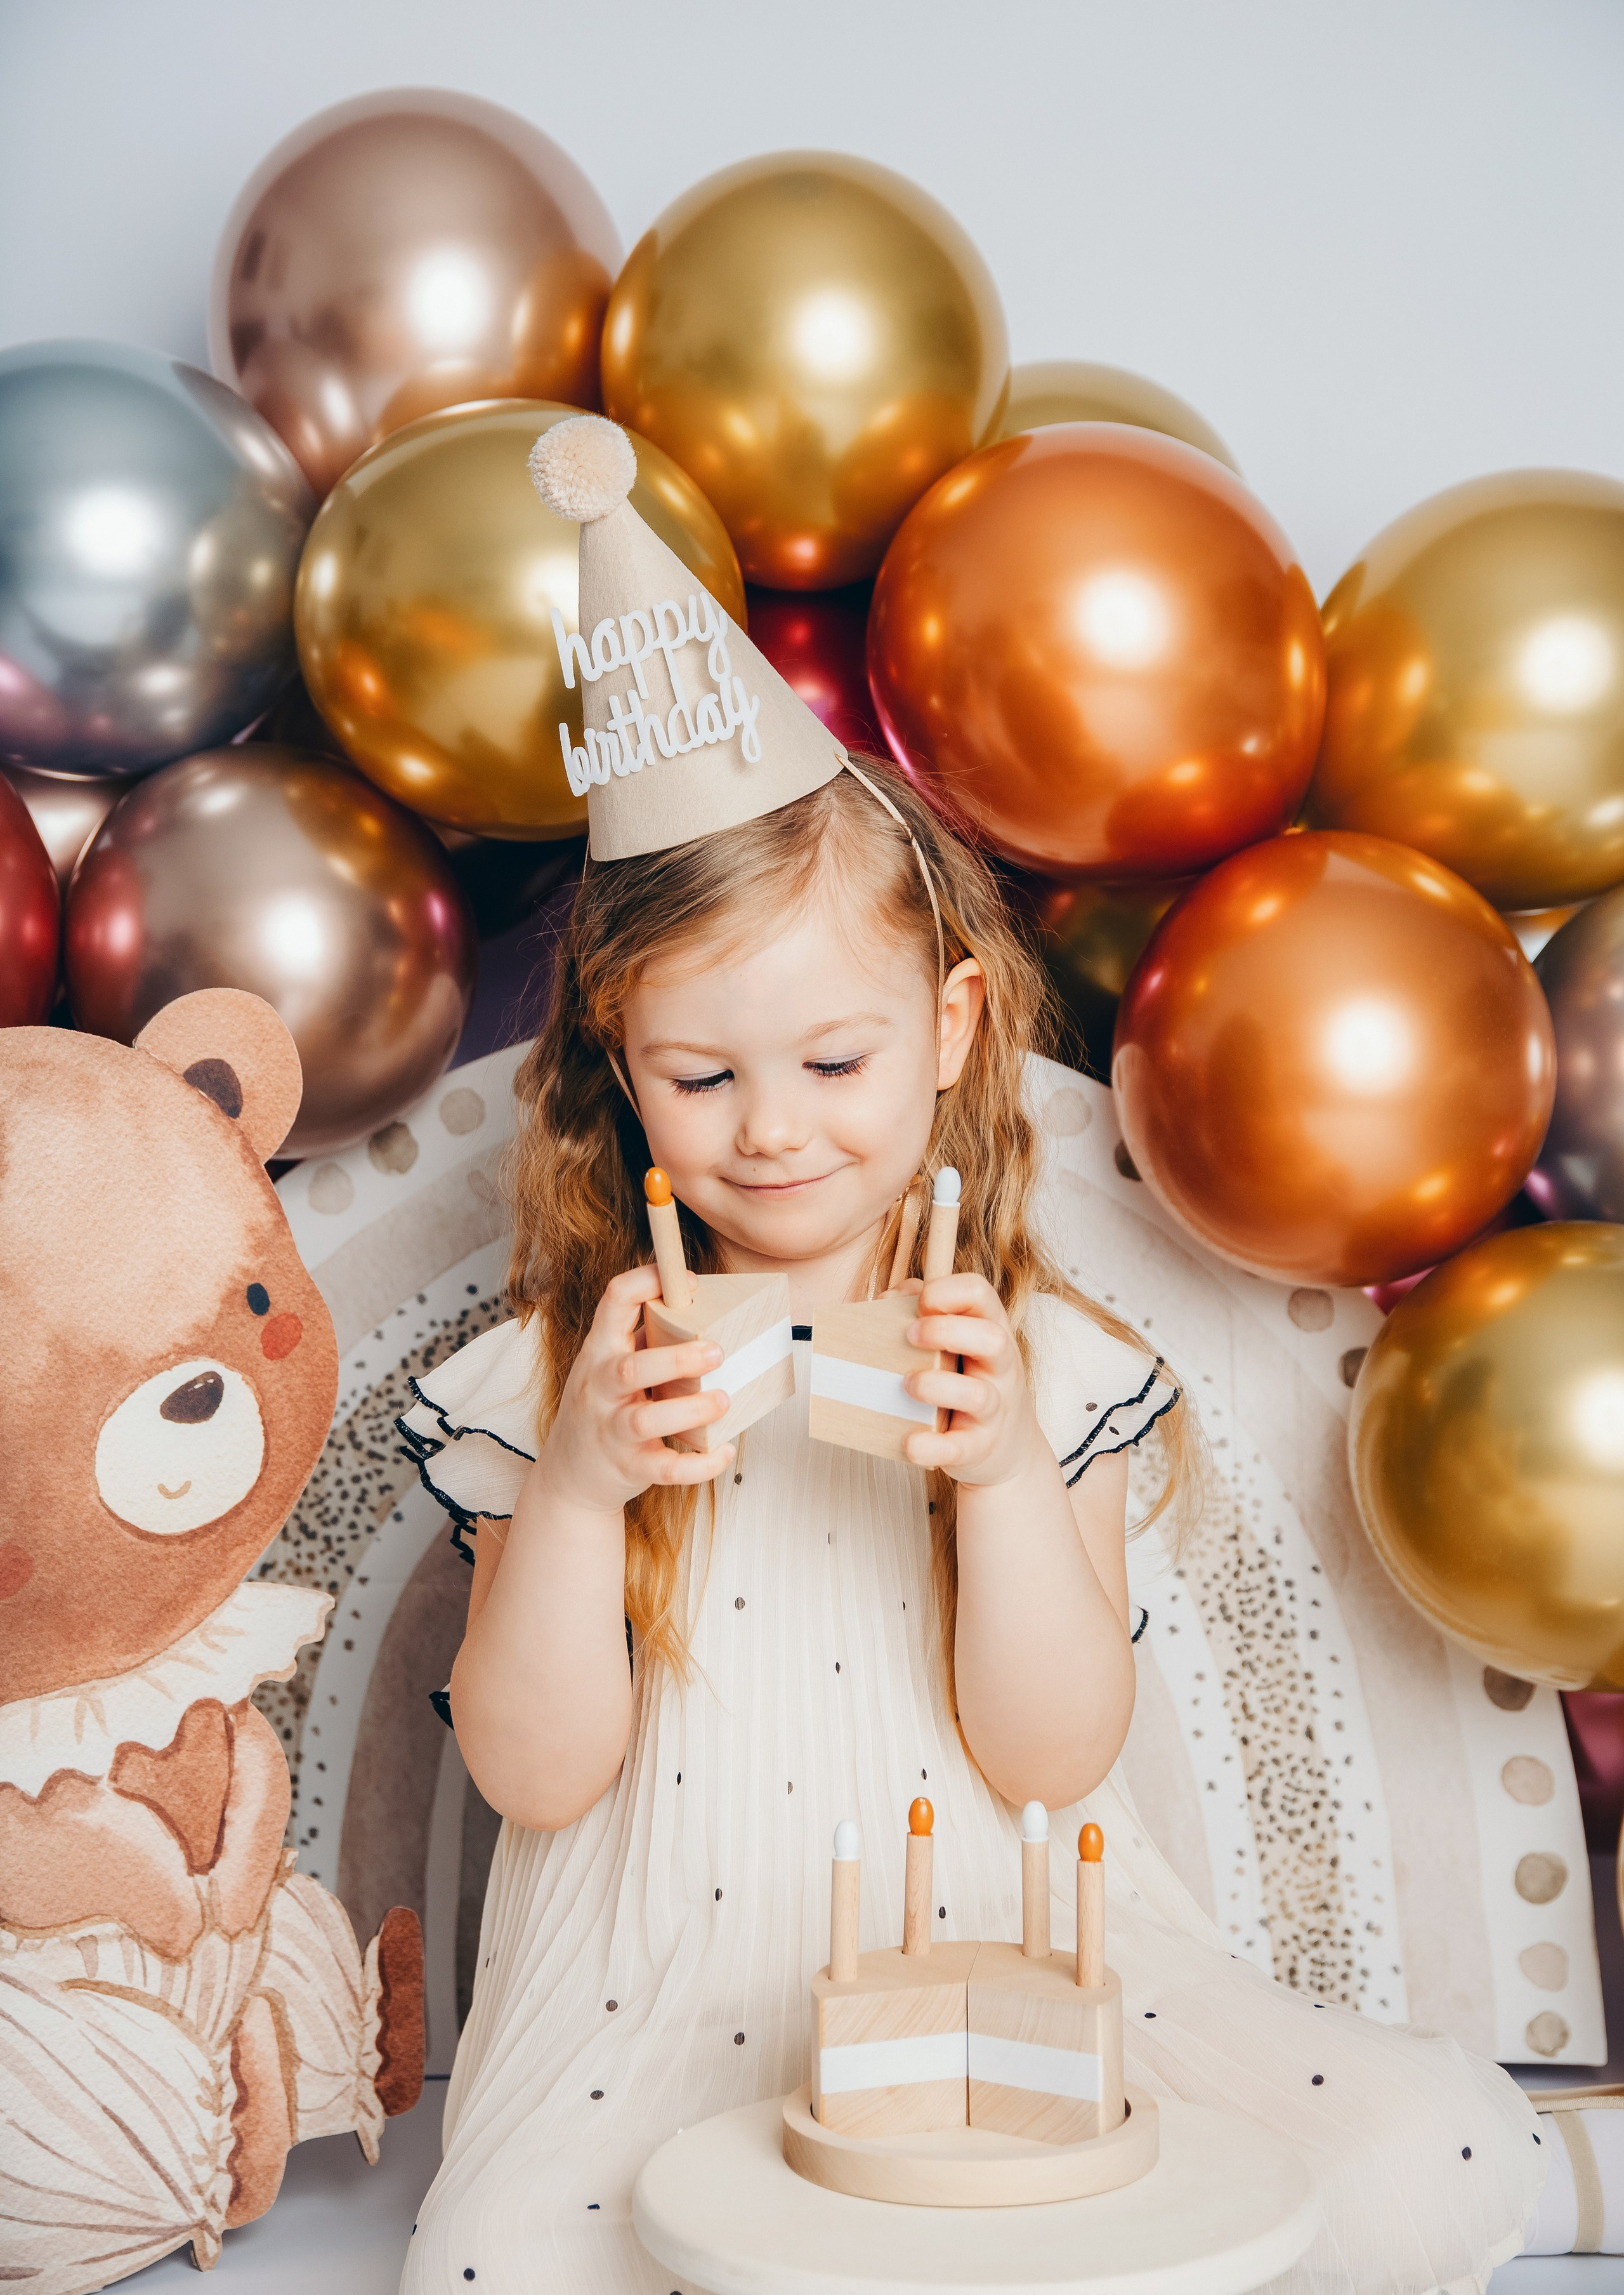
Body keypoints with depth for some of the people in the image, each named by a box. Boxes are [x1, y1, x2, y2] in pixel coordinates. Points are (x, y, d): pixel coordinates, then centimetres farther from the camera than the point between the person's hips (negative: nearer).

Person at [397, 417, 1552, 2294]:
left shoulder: (1041, 1364, -2)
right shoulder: (554, 1377, -2)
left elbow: (1053, 1760, -6)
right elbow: (537, 1776, -5)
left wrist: (1005, 1475, -22)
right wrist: (576, 1490, -21)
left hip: (1003, 1953, 1)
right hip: (663, 1996, 0)